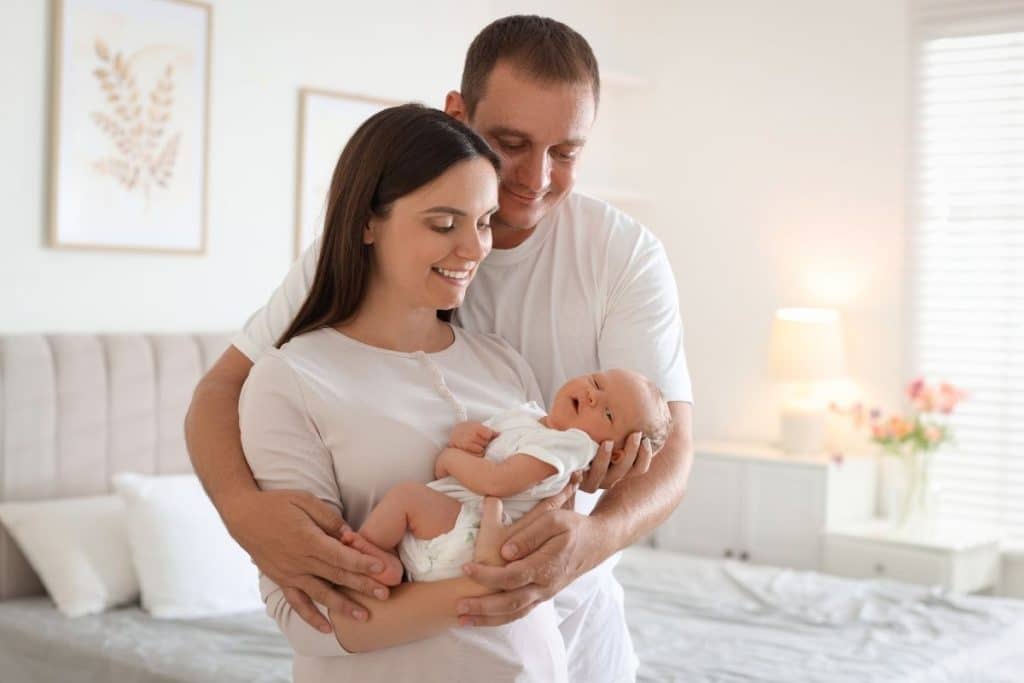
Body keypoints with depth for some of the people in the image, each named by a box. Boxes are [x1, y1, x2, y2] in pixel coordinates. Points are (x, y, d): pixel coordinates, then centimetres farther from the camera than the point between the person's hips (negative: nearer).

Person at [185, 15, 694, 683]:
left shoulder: (627, 255, -14)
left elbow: (669, 443, -19)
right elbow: (225, 386, -13)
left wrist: (593, 539, -41)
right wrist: (245, 508, -35)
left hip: (568, 617, 0)